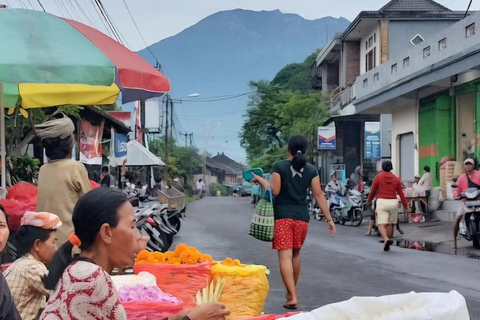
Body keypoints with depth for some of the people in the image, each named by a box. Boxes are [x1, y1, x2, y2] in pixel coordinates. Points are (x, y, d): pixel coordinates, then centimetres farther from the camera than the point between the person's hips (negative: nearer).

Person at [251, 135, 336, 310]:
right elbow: (319, 195, 1)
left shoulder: (279, 166, -5)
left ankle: (293, 296, -17)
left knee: (285, 256, -7)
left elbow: (274, 191, -9)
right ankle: (292, 291, 32)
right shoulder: (311, 170, 4)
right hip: (302, 216, 4)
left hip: (283, 215, -4)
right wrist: (329, 219, 4)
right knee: (295, 254, 20)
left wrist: (260, 179, 6)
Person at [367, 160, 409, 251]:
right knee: (390, 224, 14)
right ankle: (387, 245, 20)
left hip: (381, 202, -3)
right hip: (393, 202, 3)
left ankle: (386, 239, -33)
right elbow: (401, 193, 4)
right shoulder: (396, 179, 5)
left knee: (381, 224, -6)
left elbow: (373, 191, 5)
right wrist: (405, 205, 11)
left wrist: (369, 201, 20)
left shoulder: (378, 177, -1)